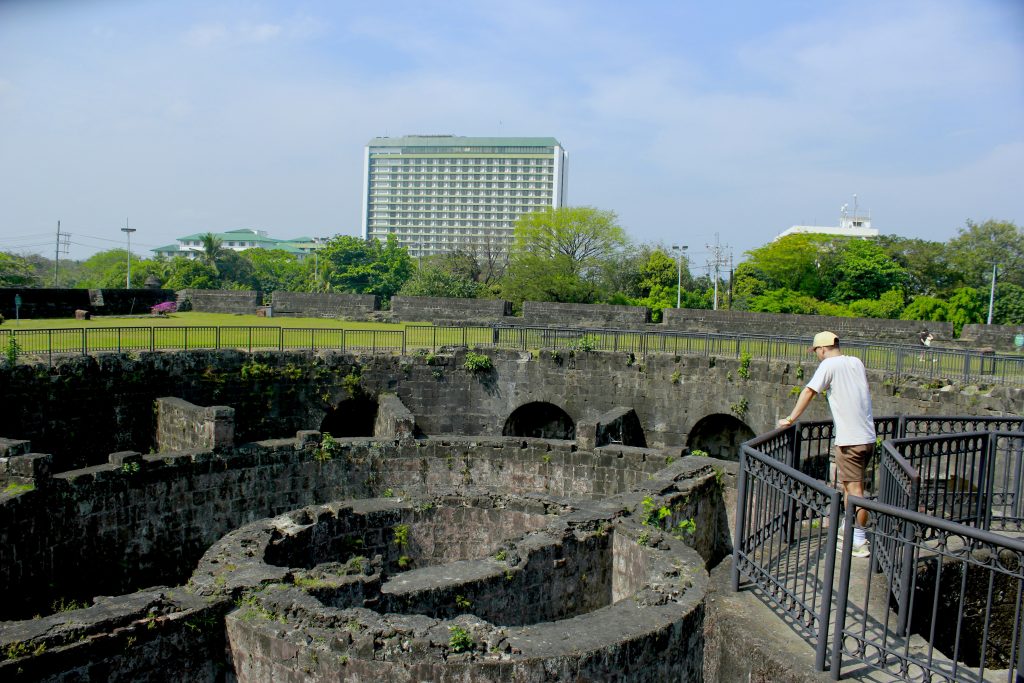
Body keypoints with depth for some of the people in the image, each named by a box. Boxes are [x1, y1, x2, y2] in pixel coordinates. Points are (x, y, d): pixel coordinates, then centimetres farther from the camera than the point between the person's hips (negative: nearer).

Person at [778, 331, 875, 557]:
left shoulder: (829, 365, -8)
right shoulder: (857, 362, 13)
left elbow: (808, 392, -13)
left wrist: (790, 419, -7)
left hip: (850, 439, -8)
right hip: (868, 436, 8)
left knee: (854, 490, -3)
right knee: (848, 484, 21)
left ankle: (860, 543, 1)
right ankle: (849, 529, 32)